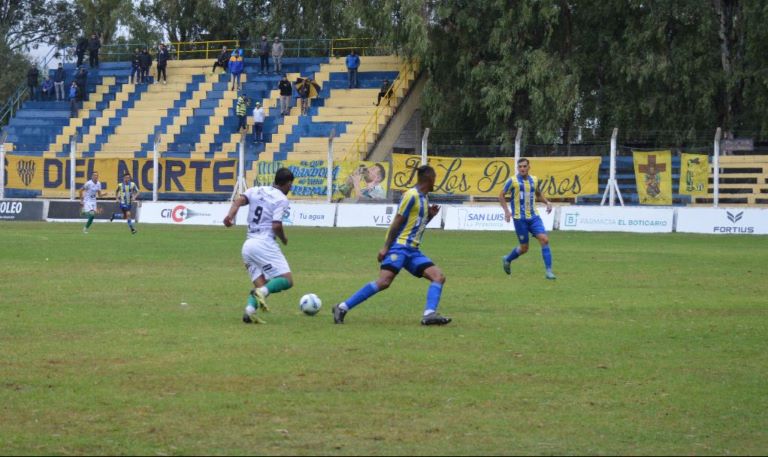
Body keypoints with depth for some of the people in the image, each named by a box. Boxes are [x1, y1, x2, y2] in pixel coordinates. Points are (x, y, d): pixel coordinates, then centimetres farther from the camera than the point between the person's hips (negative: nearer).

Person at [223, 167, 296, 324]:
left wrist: (230, 215, -16)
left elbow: (239, 200, -2)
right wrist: (284, 239, 6)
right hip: (265, 244, -7)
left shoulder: (256, 191, 16)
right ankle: (262, 292, -29)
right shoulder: (282, 199, -2)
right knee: (287, 280, -5)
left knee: (260, 284, 11)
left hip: (247, 245, 7)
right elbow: (276, 225, -12)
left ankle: (250, 309, -13)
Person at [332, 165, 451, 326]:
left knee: (439, 276, -5)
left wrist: (430, 216, 12)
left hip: (412, 250, 9)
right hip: (399, 246, -9)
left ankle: (429, 315, -18)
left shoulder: (423, 198, 18)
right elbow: (397, 221, -12)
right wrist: (386, 247, -17)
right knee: (384, 282, -22)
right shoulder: (412, 195, -8)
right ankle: (342, 308, -17)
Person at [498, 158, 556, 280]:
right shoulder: (513, 181, -6)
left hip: (534, 217, 4)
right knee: (524, 248, 0)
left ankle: (549, 271, -11)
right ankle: (507, 260, 31)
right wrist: (506, 211, -12)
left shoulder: (534, 180, 8)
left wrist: (547, 202, 8)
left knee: (544, 240, -14)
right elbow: (501, 196, 0)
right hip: (519, 218, -4)